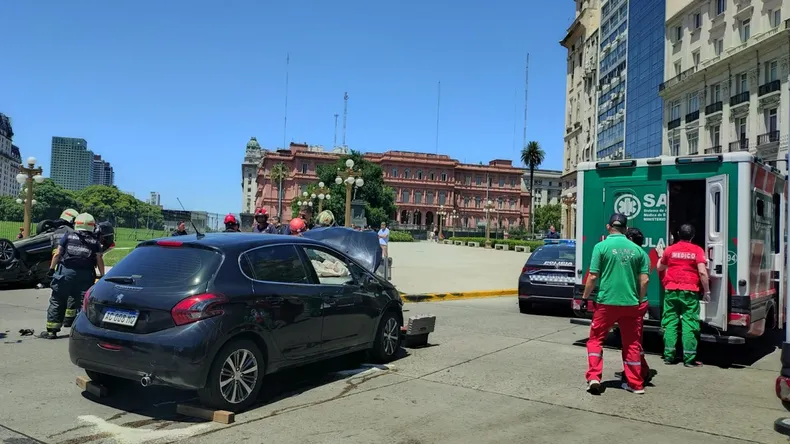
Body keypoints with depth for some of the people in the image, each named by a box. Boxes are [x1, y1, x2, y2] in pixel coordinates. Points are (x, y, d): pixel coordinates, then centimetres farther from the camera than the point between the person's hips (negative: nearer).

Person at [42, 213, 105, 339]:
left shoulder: (68, 236, 7)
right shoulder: (94, 241, 7)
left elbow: (57, 254, 3)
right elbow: (99, 259, 4)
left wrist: (51, 268, 10)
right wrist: (102, 275, 10)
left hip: (66, 271, 0)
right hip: (85, 275, 0)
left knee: (57, 301, 6)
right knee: (79, 299, 8)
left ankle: (52, 330, 8)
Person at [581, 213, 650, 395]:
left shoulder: (601, 246, -6)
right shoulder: (637, 249, 4)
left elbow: (593, 277, -9)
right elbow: (644, 280, 3)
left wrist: (585, 296, 3)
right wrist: (639, 299, 16)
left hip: (606, 302, -3)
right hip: (630, 303, 3)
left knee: (595, 339, 11)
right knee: (632, 344, 13)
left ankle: (593, 378, 2)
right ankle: (635, 384, 20)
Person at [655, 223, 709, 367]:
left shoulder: (670, 249, 5)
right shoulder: (697, 250, -2)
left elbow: (660, 268, 17)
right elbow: (702, 272, -10)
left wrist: (660, 256, 36)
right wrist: (707, 291, -3)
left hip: (671, 290, 2)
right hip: (690, 291, -2)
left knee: (670, 322, 7)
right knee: (689, 324, 1)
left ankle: (669, 355, 9)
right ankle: (689, 358, 1)